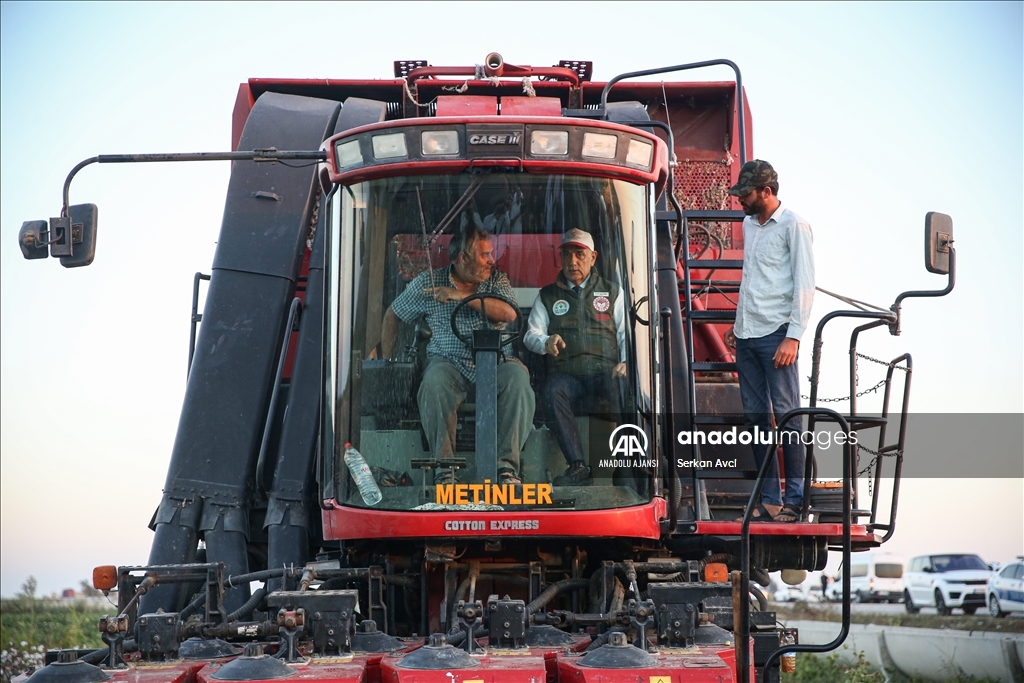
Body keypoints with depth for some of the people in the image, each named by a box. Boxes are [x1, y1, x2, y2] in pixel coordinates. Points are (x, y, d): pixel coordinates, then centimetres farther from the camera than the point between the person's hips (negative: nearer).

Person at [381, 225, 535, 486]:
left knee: (518, 378, -32)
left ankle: (507, 464, -29)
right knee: (434, 384, -35)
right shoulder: (428, 282, 5)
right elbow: (393, 315, 17)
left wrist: (461, 296, -15)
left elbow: (509, 314, -12)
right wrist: (386, 361, 12)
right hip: (450, 361, -1)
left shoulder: (496, 280, 8)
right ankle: (444, 467, -29)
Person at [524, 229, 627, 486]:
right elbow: (531, 335, 15)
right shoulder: (548, 295, 22)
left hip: (605, 372, 0)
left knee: (622, 387, -37)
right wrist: (546, 342, -10)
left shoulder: (611, 292, 21)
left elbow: (626, 333, 12)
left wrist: (625, 363, -7)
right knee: (554, 390, -36)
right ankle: (578, 467, -40)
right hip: (568, 375, 1)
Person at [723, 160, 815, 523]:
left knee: (786, 416, -6)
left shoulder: (793, 226, -5)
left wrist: (793, 336, -16)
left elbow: (804, 285, -10)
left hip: (776, 333, -7)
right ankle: (768, 500, 9)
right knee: (756, 416, 6)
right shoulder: (749, 224, 18)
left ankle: (795, 500, -3)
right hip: (747, 335, 8)